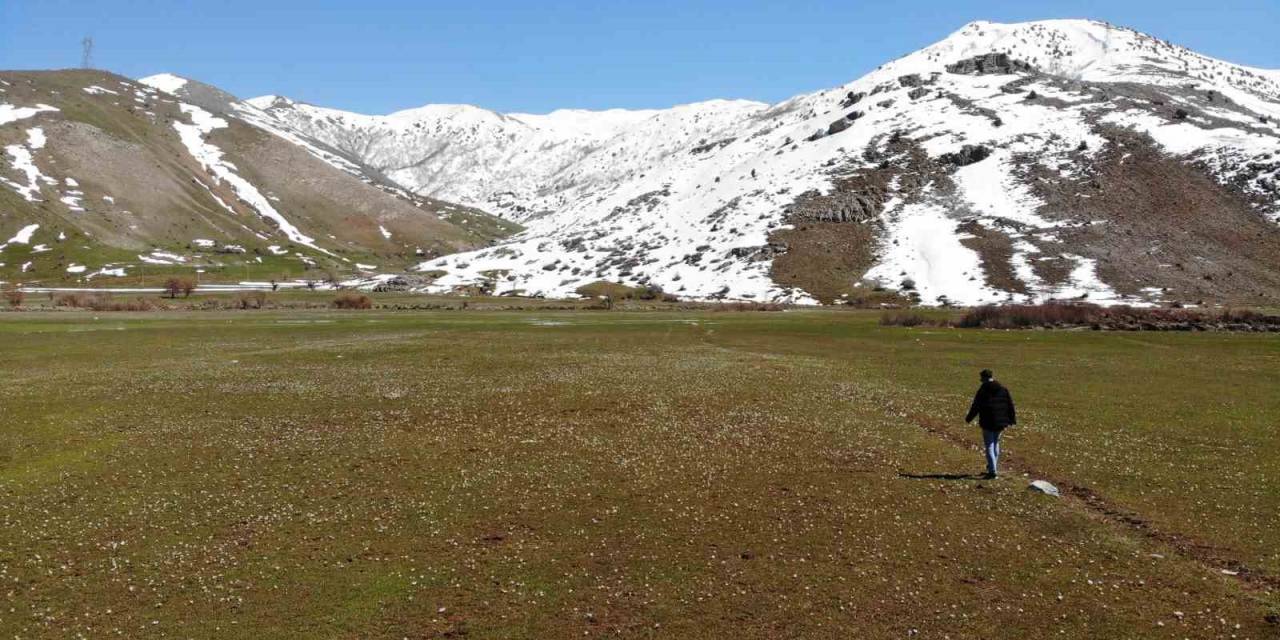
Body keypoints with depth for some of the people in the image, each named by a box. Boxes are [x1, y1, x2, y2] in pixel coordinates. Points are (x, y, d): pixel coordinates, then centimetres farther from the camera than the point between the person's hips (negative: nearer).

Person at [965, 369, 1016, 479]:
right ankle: (994, 468, 30)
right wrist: (1012, 419, 16)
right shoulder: (1003, 389, 4)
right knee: (995, 443, 21)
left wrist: (969, 418, 8)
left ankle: (992, 471, -9)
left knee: (989, 446, -1)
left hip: (988, 423, -5)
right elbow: (1010, 405, 7)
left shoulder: (982, 390, -11)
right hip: (1000, 422, 5)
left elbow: (975, 406, -6)